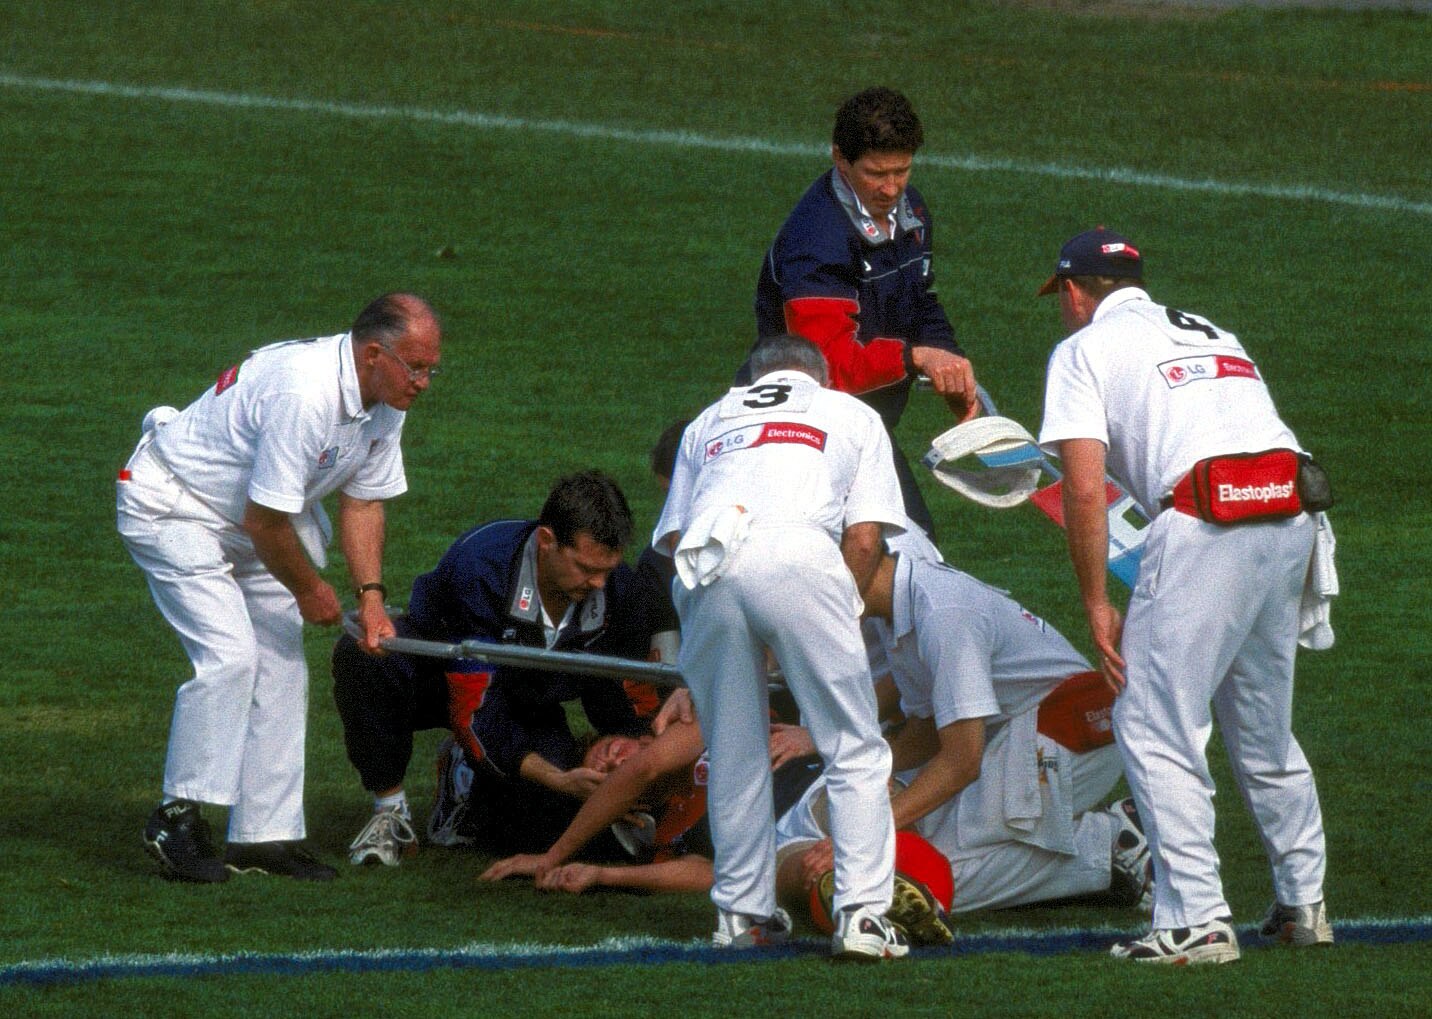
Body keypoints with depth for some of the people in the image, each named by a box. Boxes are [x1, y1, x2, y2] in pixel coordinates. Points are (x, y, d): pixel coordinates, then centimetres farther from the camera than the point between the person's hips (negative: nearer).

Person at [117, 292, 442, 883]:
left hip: (247, 523, 9)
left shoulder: (385, 402, -6)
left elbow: (363, 500, 6)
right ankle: (178, 817, -11)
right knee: (230, 656, -21)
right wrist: (310, 590, -12)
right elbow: (264, 520, -28)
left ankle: (264, 835, 6)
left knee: (281, 668, 2)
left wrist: (370, 596, -5)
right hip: (171, 510, -9)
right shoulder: (303, 394, -35)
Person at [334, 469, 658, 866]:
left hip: (528, 706, 4)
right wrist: (558, 779, -45)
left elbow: (612, 699, -6)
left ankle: (466, 773, 12)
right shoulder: (479, 565, -36)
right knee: (361, 655, -38)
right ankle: (391, 813, -19)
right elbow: (472, 711, -35)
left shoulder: (622, 592, -22)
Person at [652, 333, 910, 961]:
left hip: (704, 568, 3)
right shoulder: (852, 414, 29)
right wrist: (836, 614, 24)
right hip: (797, 554, -3)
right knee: (855, 750, 2)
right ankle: (861, 914, -8)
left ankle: (742, 913, 17)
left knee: (733, 754, 16)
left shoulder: (711, 419, 36)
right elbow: (864, 539, 15)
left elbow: (672, 536, 24)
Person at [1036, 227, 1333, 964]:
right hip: (1292, 516, 7)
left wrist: (1096, 606, 3)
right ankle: (1303, 904, 27)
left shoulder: (1085, 350, 11)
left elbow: (1085, 491, -1)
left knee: (1154, 728, -1)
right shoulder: (1211, 334, 30)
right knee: (1263, 729, 21)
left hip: (1205, 522, -7)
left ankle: (1196, 921, -9)